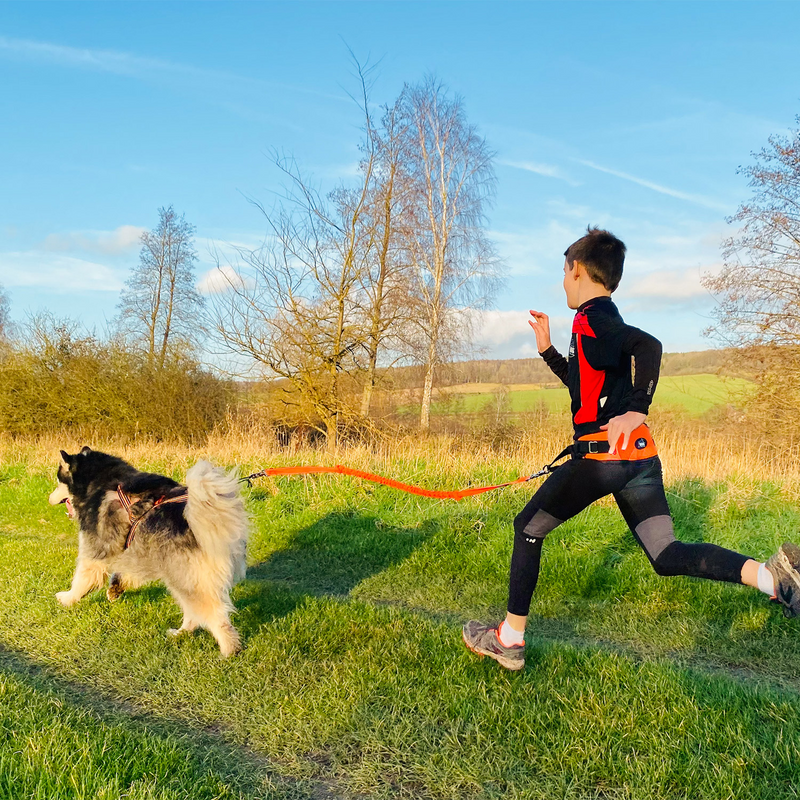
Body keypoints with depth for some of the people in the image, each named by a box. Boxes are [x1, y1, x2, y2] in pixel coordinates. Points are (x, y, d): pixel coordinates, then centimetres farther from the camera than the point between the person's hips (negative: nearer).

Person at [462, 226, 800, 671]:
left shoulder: (591, 318, -7)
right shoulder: (609, 320, 21)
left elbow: (648, 345, -26)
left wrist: (637, 409, -34)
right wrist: (547, 350, 30)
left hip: (603, 453, -9)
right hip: (641, 455, 9)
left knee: (528, 528, 7)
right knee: (666, 556, 10)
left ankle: (510, 639, 13)